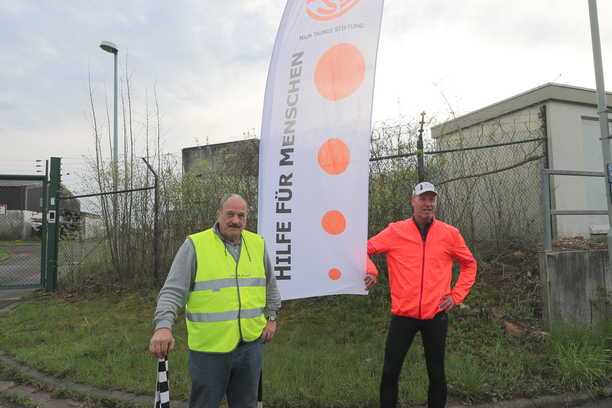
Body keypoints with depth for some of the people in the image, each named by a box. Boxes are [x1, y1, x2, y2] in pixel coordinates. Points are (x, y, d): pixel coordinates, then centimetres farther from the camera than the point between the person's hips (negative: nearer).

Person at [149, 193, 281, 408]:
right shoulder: (195, 245, -9)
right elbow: (173, 291, -10)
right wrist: (163, 326, -23)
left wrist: (271, 316, 14)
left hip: (250, 344, 4)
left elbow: (270, 284, 18)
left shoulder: (258, 244, 5)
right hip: (209, 347, -4)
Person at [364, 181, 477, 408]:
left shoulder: (450, 234, 1)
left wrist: (457, 295, 5)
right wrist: (371, 270, -13)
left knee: (436, 374, 14)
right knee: (390, 372, 7)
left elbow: (469, 264, 14)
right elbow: (365, 249, 6)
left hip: (436, 316, 1)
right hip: (402, 314, -1)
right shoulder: (395, 231, -3)